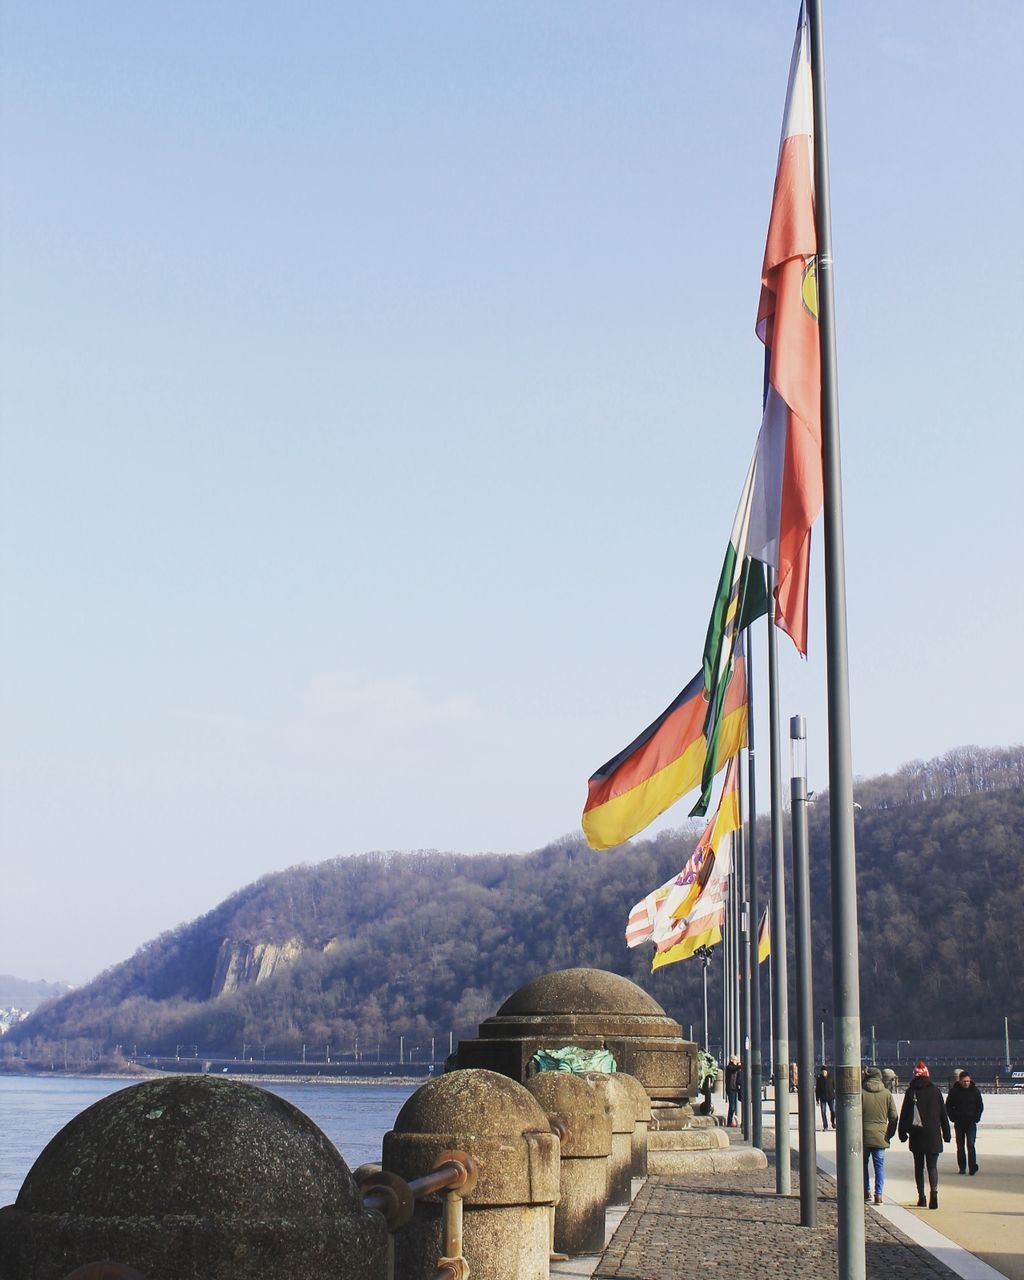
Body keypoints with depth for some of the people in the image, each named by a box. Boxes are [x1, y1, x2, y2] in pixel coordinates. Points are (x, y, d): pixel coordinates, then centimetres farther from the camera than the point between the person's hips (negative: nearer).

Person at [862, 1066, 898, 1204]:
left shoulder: (860, 1092, -6)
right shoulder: (887, 1094, 1)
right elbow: (894, 1117, 3)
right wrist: (889, 1134, 13)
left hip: (863, 1135, -1)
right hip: (880, 1136, 1)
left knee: (863, 1163, 14)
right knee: (879, 1165, 7)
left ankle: (866, 1192, 13)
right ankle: (878, 1194, 2)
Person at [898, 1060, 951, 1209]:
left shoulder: (911, 1091, -3)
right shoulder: (935, 1090, 1)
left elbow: (904, 1113, -1)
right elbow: (943, 1113, 5)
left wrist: (903, 1132, 6)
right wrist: (946, 1132, 12)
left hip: (916, 1135, 0)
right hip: (933, 1135, 0)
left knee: (919, 1166, 11)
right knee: (932, 1165, 0)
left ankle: (921, 1196, 10)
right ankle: (934, 1192, -22)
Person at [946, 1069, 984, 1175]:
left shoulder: (975, 1091, 0)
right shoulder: (954, 1091, -1)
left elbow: (980, 1106, 10)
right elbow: (948, 1106, 8)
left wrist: (976, 1117, -2)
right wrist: (953, 1118, -2)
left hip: (971, 1123, -1)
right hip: (959, 1123, 1)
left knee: (970, 1145, -11)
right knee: (960, 1146, 6)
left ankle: (972, 1167, -12)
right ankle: (962, 1167, 14)